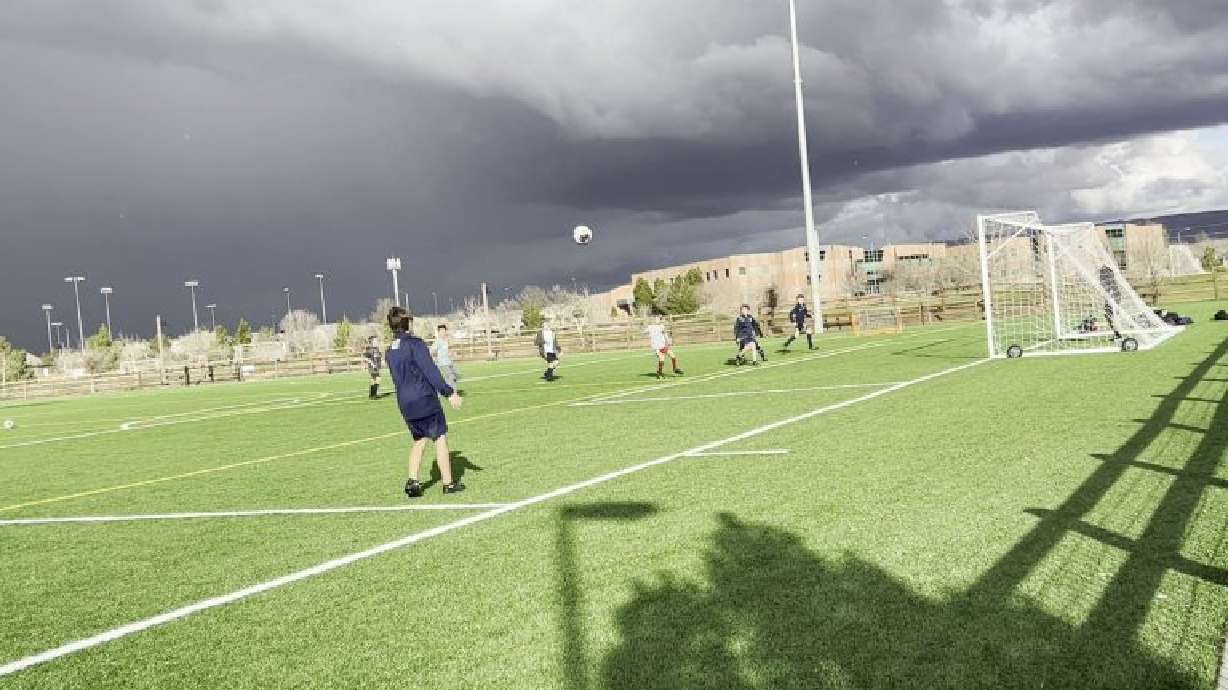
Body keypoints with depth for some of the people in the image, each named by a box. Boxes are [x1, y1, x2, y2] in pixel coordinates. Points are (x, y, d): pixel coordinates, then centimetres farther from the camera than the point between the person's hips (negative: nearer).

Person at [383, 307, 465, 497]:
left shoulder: (390, 351, 11)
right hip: (425, 399, -7)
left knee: (419, 440, 17)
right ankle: (448, 483, 7)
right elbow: (431, 372, -18)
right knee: (440, 437, 4)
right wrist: (449, 392, -16)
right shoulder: (415, 344, -12)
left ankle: (412, 481, 4)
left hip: (405, 403, 7)